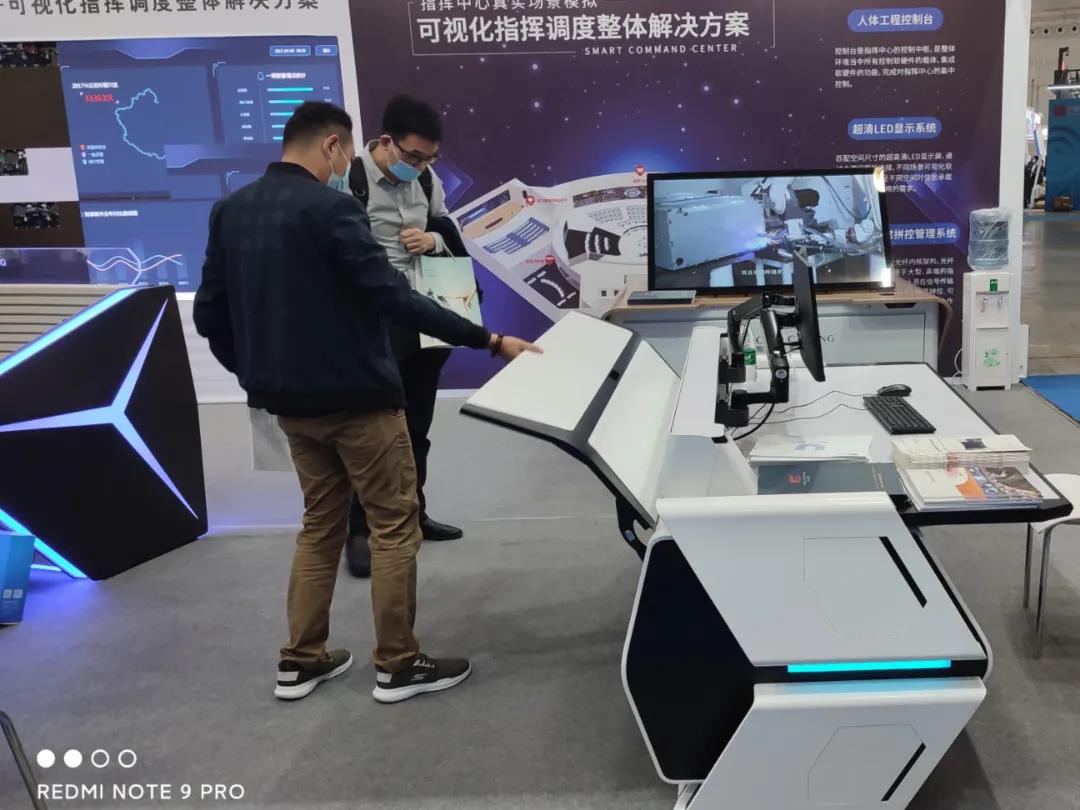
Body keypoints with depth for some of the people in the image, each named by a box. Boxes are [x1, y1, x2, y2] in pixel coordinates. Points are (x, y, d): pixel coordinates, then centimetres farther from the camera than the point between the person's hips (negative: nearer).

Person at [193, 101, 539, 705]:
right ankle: (397, 666, 13)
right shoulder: (331, 207, -16)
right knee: (395, 525, 5)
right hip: (356, 396, -8)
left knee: (321, 524, 19)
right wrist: (490, 341, -18)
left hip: (290, 401, 8)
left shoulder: (230, 211, 6)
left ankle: (302, 662, 23)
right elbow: (392, 298, -22)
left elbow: (209, 314, 9)